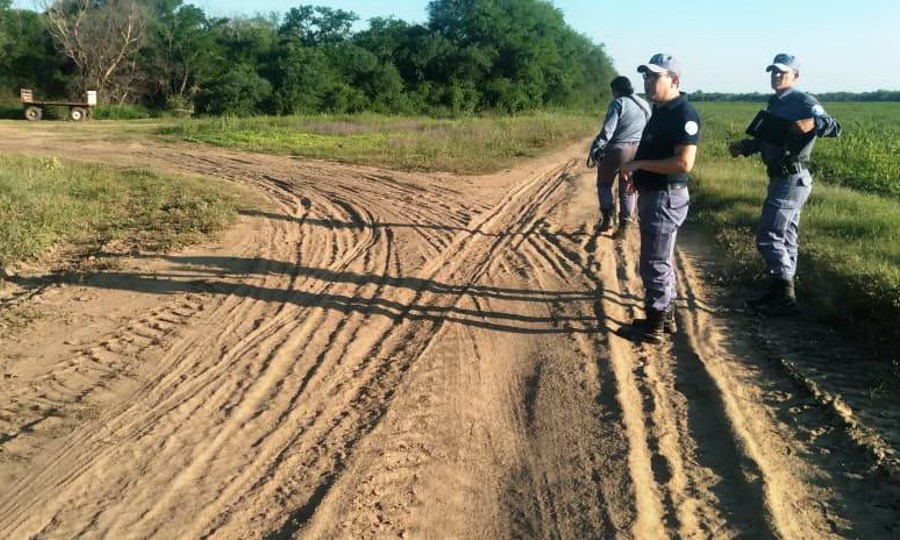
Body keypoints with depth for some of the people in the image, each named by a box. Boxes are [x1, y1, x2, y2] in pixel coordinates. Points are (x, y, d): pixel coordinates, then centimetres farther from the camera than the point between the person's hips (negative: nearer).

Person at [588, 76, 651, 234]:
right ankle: (624, 225, 13)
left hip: (617, 149, -6)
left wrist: (594, 148, -15)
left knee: (604, 184, 13)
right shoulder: (644, 105, 13)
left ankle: (608, 217, 2)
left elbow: (607, 129, -18)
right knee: (628, 189, 13)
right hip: (637, 150, 6)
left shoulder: (618, 103, -9)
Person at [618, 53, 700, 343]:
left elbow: (683, 163, -25)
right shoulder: (660, 111, 14)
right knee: (662, 261, 17)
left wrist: (639, 164, -20)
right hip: (651, 194, 10)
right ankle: (665, 316, 29)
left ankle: (654, 327, 7)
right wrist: (636, 172, 8)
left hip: (666, 198, -10)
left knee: (655, 263, -3)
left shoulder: (683, 114, -17)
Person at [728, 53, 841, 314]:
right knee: (785, 239, 15)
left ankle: (785, 297, -1)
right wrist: (743, 146, 7)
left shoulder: (803, 102, -12)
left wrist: (813, 123, -41)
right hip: (782, 178, 10)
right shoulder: (775, 104, 16)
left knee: (768, 237, -9)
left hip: (792, 179, -10)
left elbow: (835, 128, -22)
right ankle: (775, 292, 24)